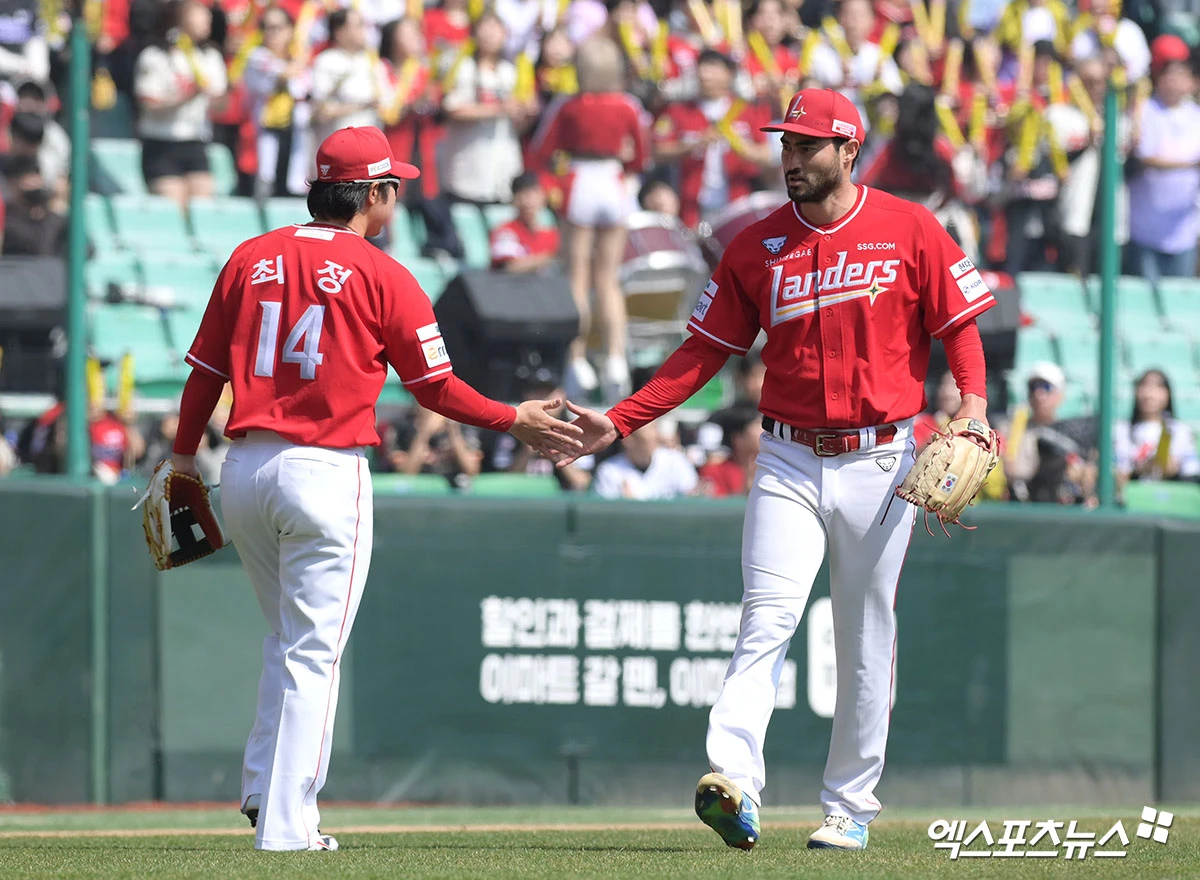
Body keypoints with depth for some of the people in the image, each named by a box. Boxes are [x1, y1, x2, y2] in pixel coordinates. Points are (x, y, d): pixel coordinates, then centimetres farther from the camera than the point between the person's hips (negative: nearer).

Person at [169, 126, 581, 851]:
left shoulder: (250, 260, 9)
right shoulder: (383, 276, -5)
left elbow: (205, 371, 11)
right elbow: (437, 388, -2)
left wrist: (184, 457, 23)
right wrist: (515, 420, 11)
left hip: (244, 467, 5)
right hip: (326, 471, -5)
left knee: (287, 638, 22)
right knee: (312, 653, -2)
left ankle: (267, 793, 15)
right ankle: (286, 826, -6)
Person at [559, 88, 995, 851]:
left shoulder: (910, 230, -1)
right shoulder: (757, 246, 6)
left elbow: (960, 326, 1)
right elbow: (704, 352, 7)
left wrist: (972, 408, -17)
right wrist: (618, 423, -1)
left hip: (880, 461, -1)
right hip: (789, 463, 1)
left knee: (866, 644, 6)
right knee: (767, 622, -15)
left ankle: (850, 807, 15)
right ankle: (734, 784, -29)